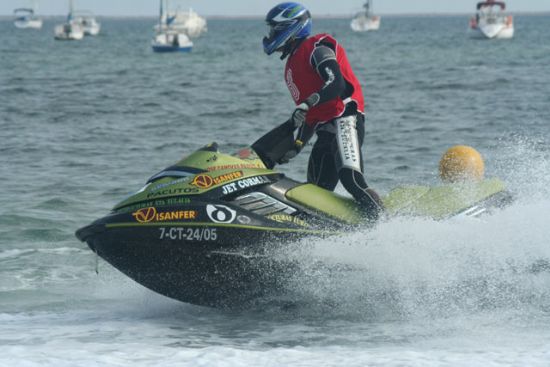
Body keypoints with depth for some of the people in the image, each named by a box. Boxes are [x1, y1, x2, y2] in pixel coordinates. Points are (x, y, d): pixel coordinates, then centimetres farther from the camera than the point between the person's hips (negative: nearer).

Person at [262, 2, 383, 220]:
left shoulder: (316, 49, -2)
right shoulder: (292, 65, 26)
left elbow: (337, 84, -18)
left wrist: (307, 104, -28)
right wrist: (297, 146, 21)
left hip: (344, 121, -10)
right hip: (325, 132, 10)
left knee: (350, 178, -28)